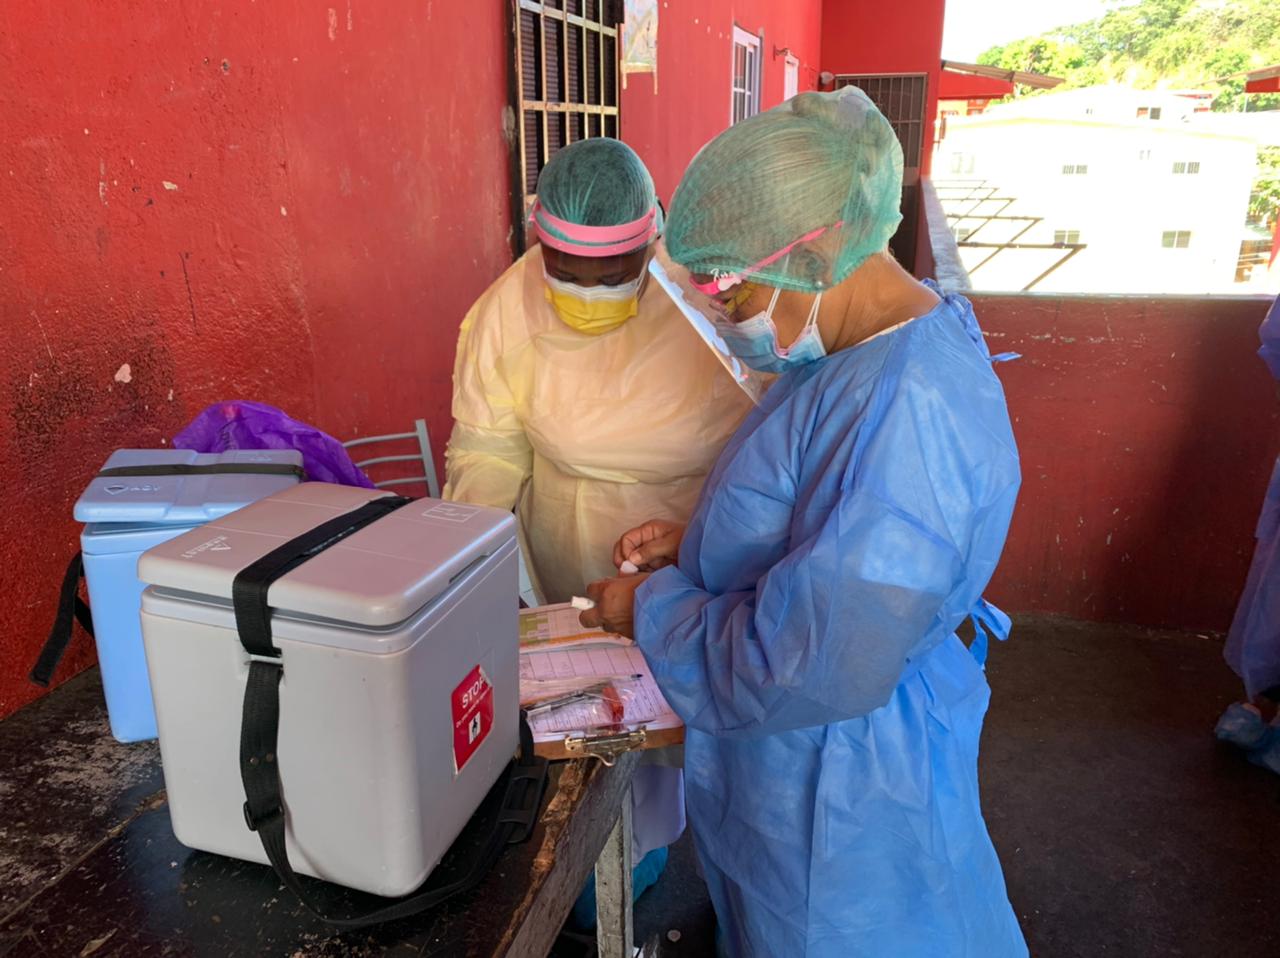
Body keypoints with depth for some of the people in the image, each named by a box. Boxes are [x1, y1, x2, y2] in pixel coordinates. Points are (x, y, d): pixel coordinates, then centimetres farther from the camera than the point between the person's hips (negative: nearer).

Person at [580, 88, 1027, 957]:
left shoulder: (906, 411, -34)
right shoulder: (871, 353, -1)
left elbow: (817, 663, -33)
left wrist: (653, 609, -19)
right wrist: (696, 541, 1)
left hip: (842, 774, -8)